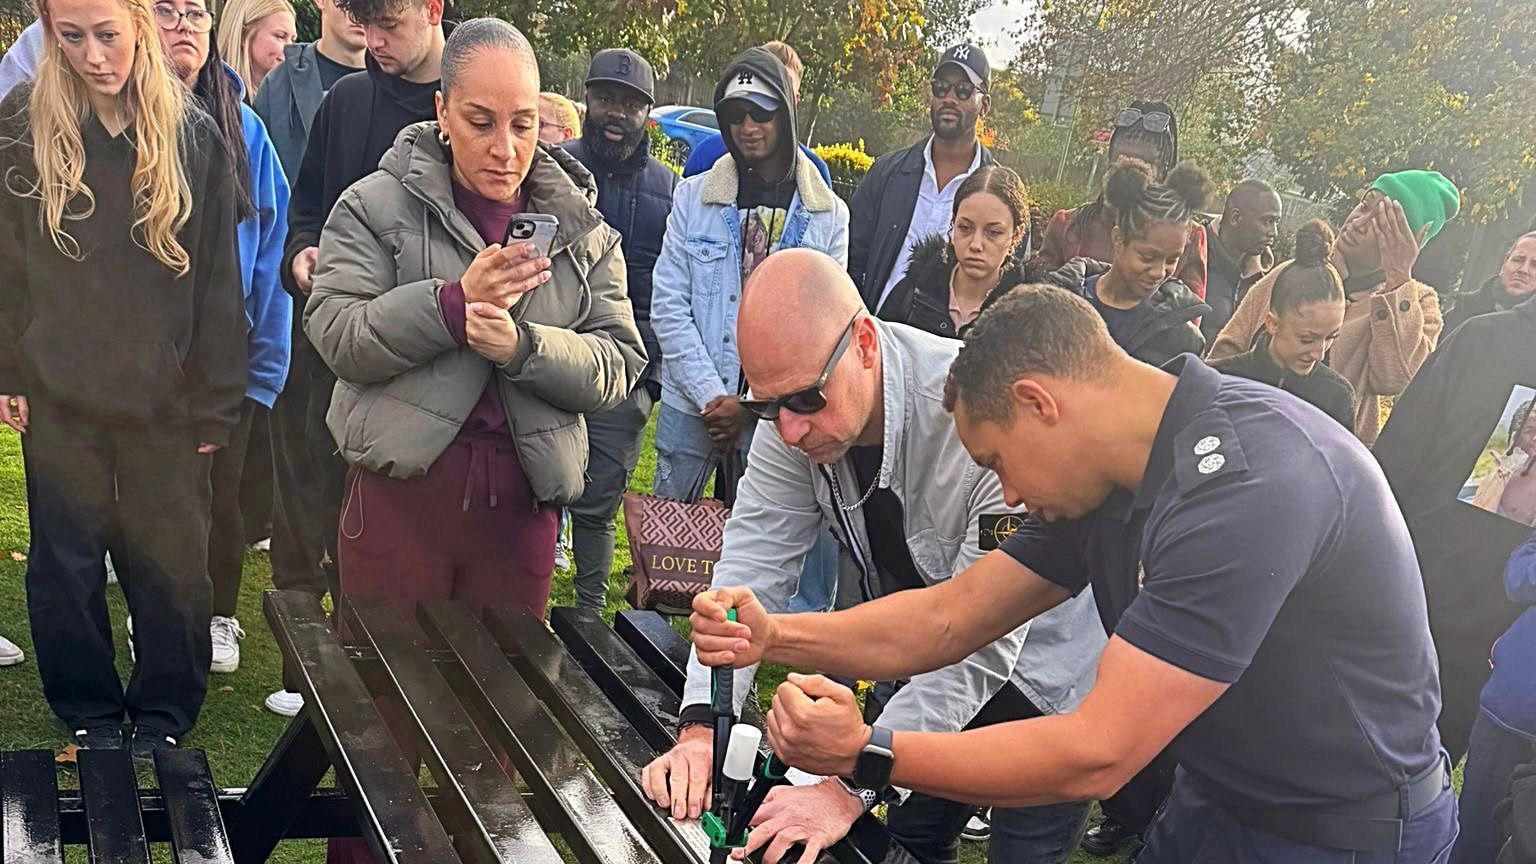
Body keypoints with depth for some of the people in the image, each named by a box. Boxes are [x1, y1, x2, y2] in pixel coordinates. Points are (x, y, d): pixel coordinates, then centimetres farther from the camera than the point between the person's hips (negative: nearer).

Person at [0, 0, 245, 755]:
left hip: (165, 401, -1)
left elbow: (218, 281, -2)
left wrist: (216, 401, -5)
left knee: (170, 563, 8)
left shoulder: (192, 135, -3)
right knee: (65, 563, 10)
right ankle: (89, 712, 28)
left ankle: (164, 714, 26)